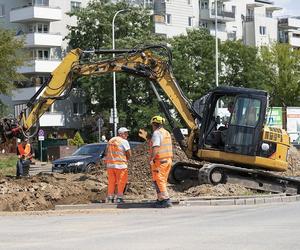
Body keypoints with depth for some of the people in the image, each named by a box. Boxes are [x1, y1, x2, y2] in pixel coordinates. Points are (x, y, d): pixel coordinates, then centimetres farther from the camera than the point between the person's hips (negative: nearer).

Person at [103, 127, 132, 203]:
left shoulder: (110, 141, 14)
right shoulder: (124, 141, -7)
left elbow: (106, 153, 17)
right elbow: (129, 154, -6)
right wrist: (126, 159, 12)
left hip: (110, 164, 6)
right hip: (120, 165, -6)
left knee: (111, 181, 11)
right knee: (121, 182, 2)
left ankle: (110, 198, 11)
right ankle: (119, 198, 1)